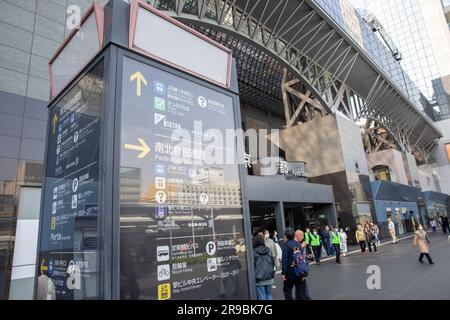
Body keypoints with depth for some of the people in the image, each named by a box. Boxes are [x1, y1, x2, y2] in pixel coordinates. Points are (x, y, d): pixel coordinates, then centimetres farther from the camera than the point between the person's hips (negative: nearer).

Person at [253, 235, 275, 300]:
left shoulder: (254, 252, -10)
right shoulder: (269, 250, 4)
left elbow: (252, 265, -8)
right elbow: (273, 262, 10)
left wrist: (254, 276, 4)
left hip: (259, 278, -4)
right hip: (269, 277, 4)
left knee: (262, 297, 4)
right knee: (269, 295, 15)